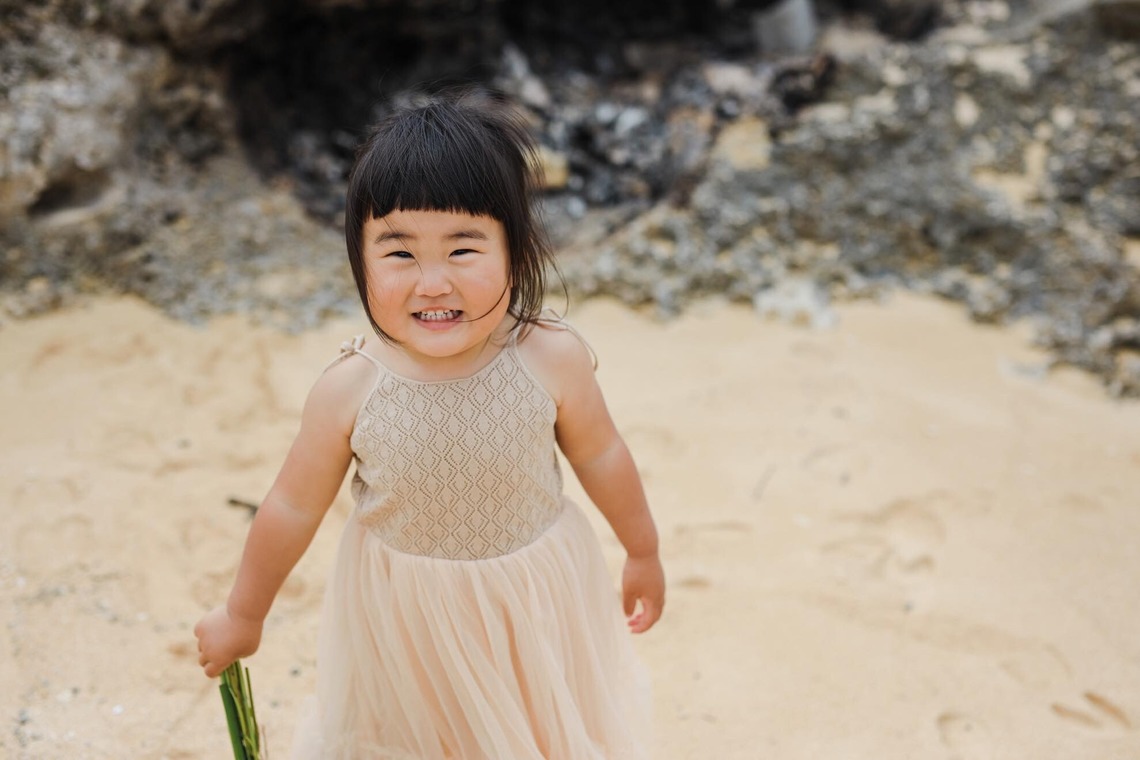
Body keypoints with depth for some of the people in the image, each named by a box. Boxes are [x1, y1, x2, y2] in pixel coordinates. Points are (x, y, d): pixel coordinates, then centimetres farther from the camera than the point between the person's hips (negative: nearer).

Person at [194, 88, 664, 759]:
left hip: (535, 605, 1)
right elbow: (293, 508, -9)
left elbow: (600, 456, -5)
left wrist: (644, 552, 10)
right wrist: (244, 615, 4)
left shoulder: (553, 360, -23)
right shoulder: (350, 390, -24)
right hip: (406, 617, 0)